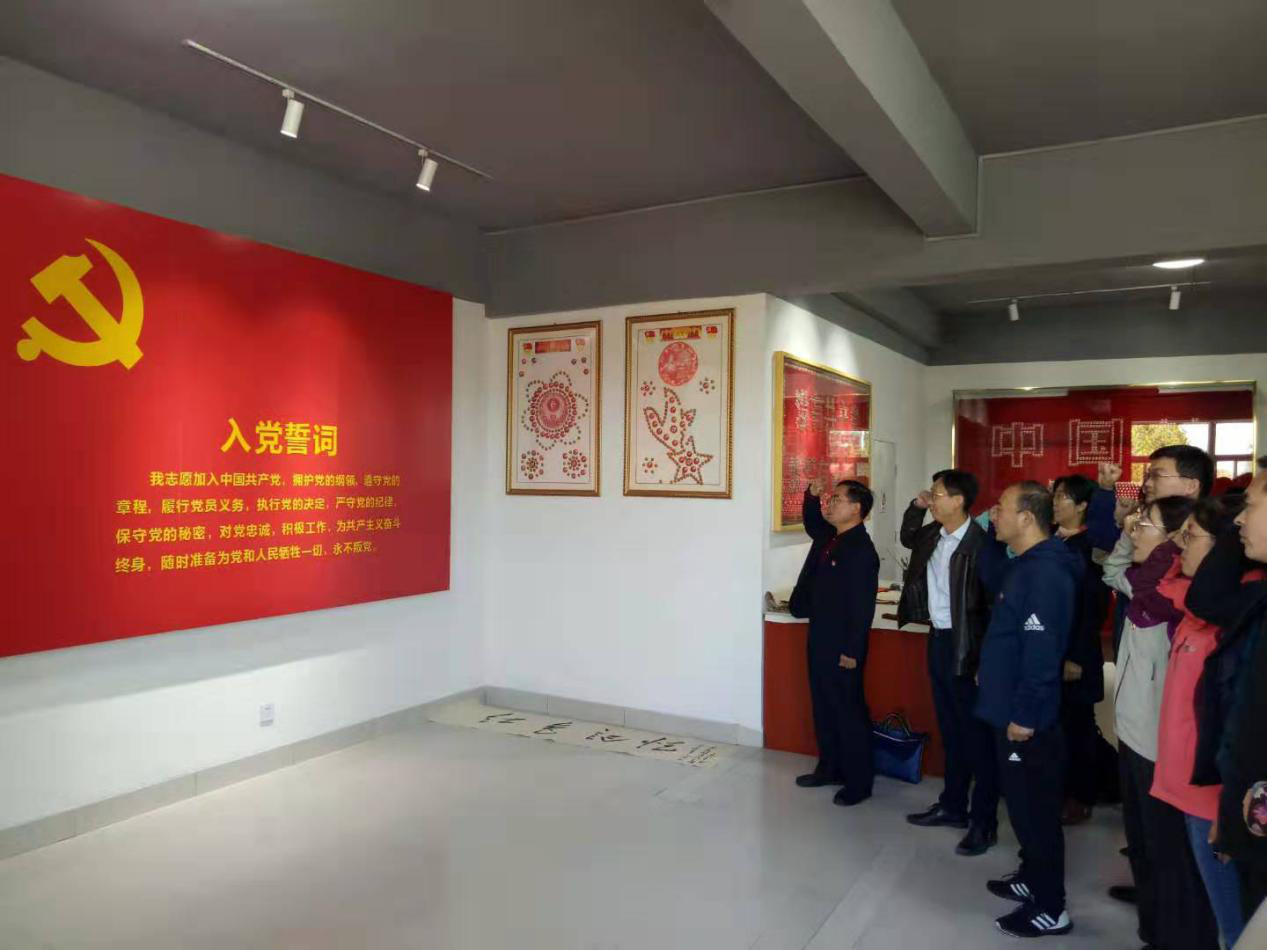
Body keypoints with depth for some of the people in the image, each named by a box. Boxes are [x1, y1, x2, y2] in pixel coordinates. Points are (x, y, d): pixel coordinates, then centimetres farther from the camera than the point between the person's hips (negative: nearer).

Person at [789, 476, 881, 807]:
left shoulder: (862, 550, -21)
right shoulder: (827, 536, 5)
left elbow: (863, 607, -22)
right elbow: (811, 520, 30)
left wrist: (852, 651, -20)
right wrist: (812, 494, 10)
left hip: (842, 647, -9)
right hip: (820, 639, 9)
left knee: (849, 713, 3)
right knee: (824, 708, 19)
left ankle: (859, 782, 16)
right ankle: (829, 768, 34)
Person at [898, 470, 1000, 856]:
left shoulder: (979, 543, -20)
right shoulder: (933, 535, 4)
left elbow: (993, 602, -21)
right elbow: (908, 538, 27)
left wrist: (985, 658, -21)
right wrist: (915, 507, 9)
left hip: (966, 647, -8)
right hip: (938, 640, 8)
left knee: (976, 734, 4)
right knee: (950, 729, 19)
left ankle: (984, 822, 16)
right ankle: (953, 805, 34)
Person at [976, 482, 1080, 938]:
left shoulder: (1044, 573, -22)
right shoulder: (1026, 565, 10)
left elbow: (1041, 652, -26)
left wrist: (1025, 715, -23)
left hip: (1027, 718, -10)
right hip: (1011, 708, 10)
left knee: (1035, 808, 2)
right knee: (1022, 802, 21)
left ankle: (1050, 908, 15)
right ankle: (1032, 876, 36)